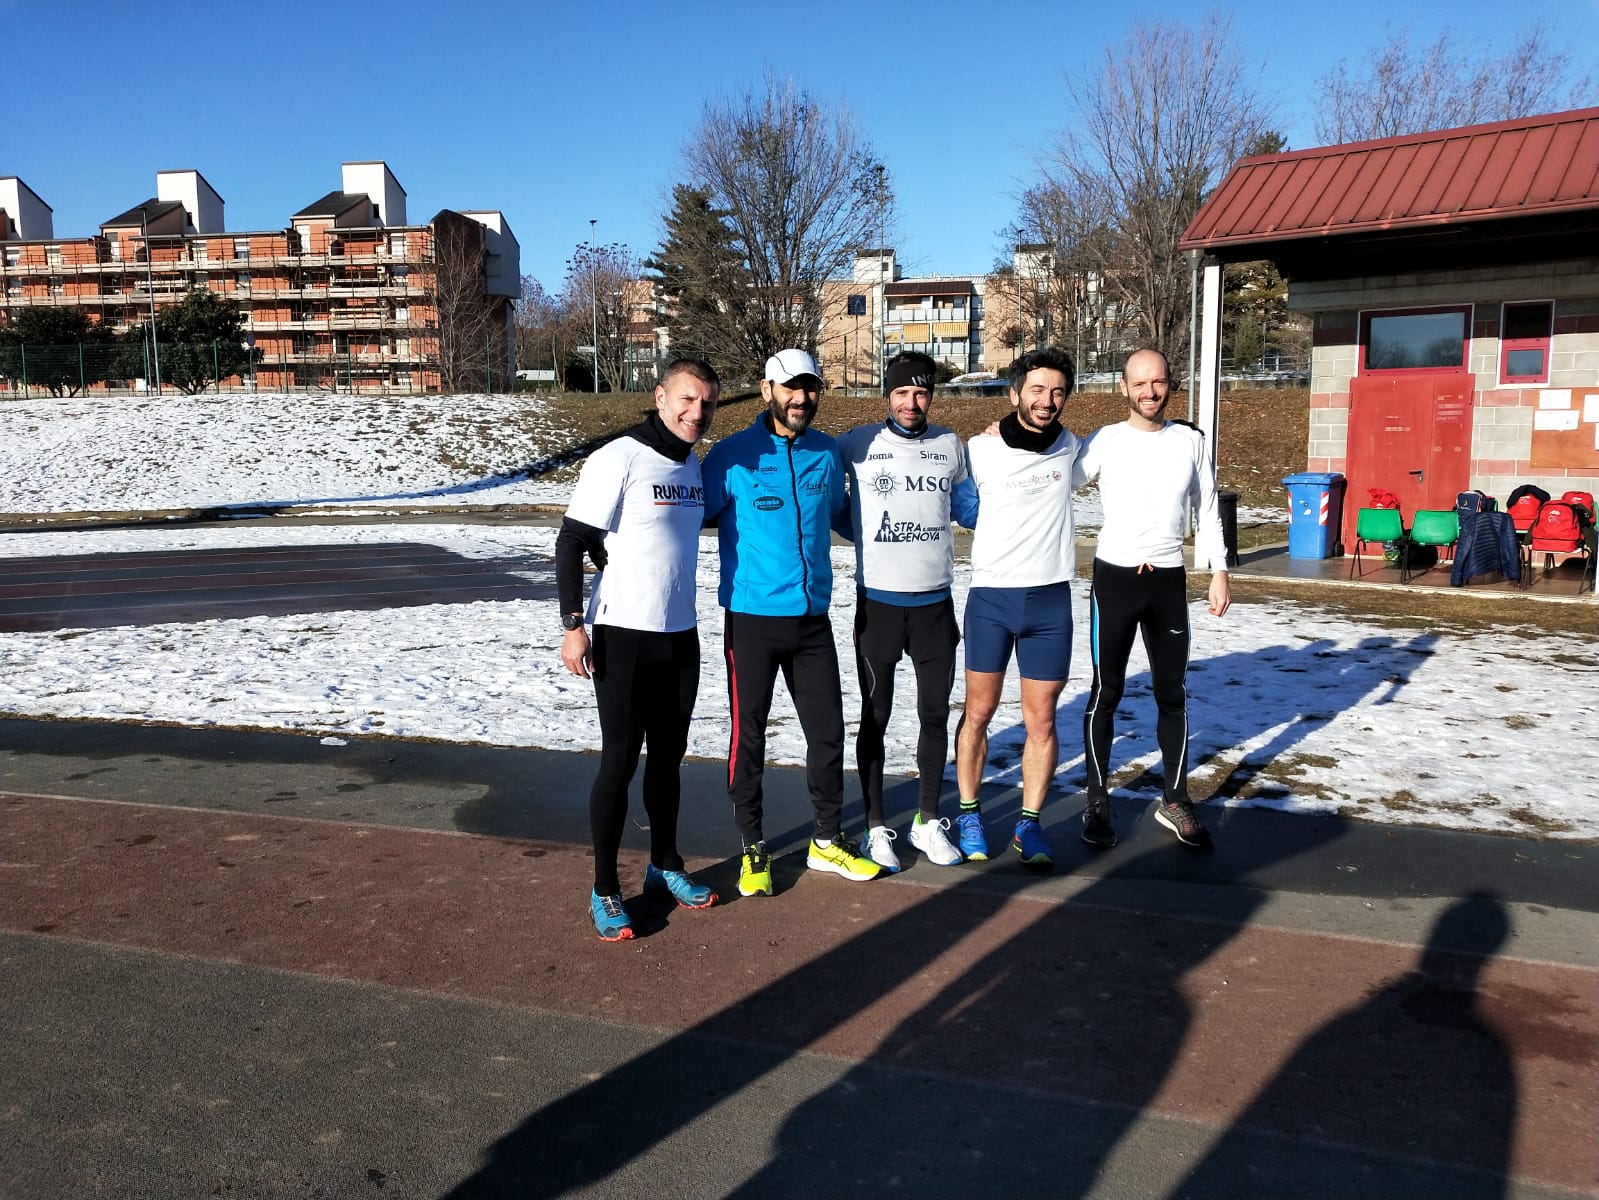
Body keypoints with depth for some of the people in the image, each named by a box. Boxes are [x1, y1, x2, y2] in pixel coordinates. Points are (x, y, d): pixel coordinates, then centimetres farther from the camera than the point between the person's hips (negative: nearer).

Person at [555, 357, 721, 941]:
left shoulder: (694, 466, 9)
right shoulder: (619, 459, -12)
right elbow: (571, 543, -13)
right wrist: (573, 624, -19)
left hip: (680, 635, 6)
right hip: (623, 636, -6)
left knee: (668, 756, 15)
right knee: (620, 760, -2)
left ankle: (664, 865, 30)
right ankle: (605, 889, 11)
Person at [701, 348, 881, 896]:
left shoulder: (826, 453, 7)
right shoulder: (733, 456, -8)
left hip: (813, 618, 4)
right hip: (752, 618, -4)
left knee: (828, 731, 10)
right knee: (749, 735, 5)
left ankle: (828, 840, 28)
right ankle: (753, 847, 21)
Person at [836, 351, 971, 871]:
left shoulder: (949, 444, 5)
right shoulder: (858, 443, -4)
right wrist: (857, 531, 2)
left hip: (935, 601, 3)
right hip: (878, 600, -3)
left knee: (935, 715, 9)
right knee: (875, 717, 6)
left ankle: (928, 821, 24)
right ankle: (875, 827, 18)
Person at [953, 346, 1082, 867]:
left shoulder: (1071, 447, 3)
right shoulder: (979, 449, -6)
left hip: (1051, 600, 2)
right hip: (990, 596, -2)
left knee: (1041, 720, 6)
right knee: (978, 712, 7)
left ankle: (1029, 823, 18)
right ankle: (969, 814, 22)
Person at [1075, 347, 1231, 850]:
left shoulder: (1190, 441, 4)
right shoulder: (1104, 442, -4)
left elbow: (1208, 509, 11)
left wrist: (1219, 571, 6)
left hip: (1169, 581, 3)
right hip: (1114, 578, -3)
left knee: (1172, 694, 10)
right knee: (1106, 693, 4)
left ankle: (1175, 802, 21)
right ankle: (1097, 802, 16)